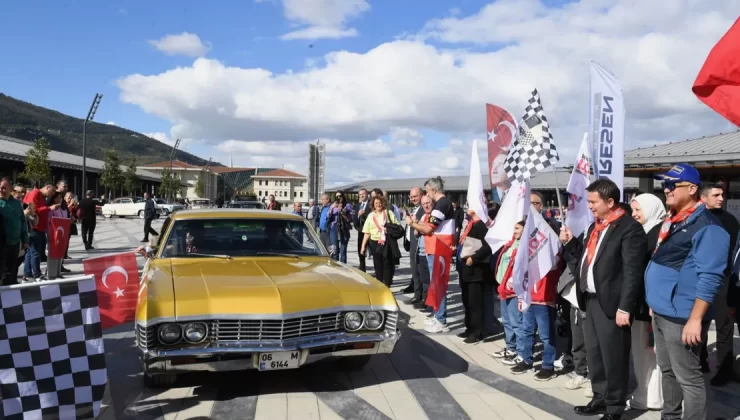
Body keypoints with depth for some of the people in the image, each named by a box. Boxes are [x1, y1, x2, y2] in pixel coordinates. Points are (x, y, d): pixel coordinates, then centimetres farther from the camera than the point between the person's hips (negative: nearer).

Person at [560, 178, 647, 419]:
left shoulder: (629, 228, -12)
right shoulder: (594, 227, 16)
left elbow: (632, 272, -17)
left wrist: (625, 308, -20)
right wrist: (569, 243, 5)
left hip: (611, 303, -8)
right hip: (590, 301, 8)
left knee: (613, 358, 4)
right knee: (594, 355, 17)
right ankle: (600, 399, 31)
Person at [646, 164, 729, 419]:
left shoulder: (706, 226, -14)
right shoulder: (671, 221, 13)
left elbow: (710, 278, -19)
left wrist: (695, 319, -22)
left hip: (682, 317, -9)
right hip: (661, 313, 9)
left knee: (688, 377, 1)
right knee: (667, 370, 19)